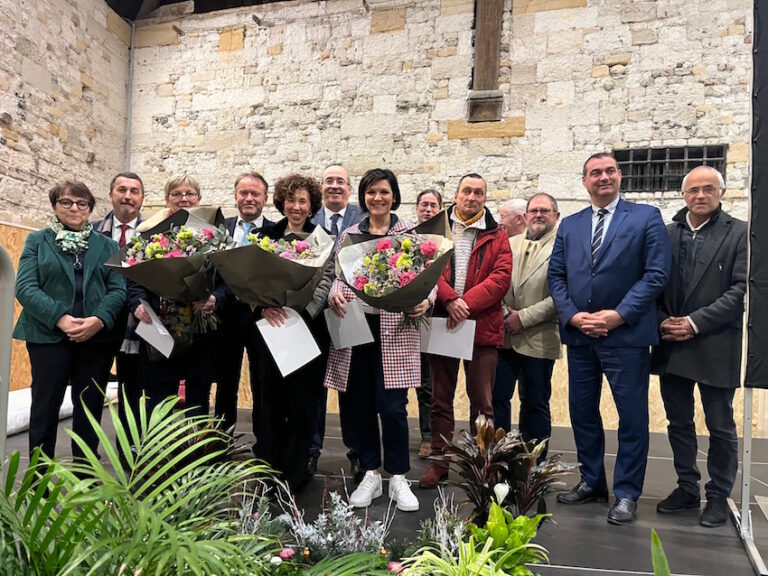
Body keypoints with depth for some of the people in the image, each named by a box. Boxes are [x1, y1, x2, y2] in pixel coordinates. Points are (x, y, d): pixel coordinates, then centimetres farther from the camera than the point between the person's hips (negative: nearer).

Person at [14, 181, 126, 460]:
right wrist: (60, 319, -17)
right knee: (45, 408, 4)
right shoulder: (37, 241, 8)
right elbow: (25, 287, -4)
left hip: (97, 337, 1)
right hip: (49, 335, -1)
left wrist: (99, 320, -16)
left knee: (90, 408, 7)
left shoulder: (108, 245, 12)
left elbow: (118, 289, 2)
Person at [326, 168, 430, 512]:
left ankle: (398, 478, 17)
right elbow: (338, 275, 11)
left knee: (392, 406, -3)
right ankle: (371, 474, 26)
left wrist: (425, 302, -17)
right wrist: (334, 295, -11)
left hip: (395, 330, -3)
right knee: (357, 404, 8)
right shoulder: (349, 234, 12)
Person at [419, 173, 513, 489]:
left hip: (482, 327, -1)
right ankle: (439, 460, 23)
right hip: (442, 322, 1)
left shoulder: (497, 236, 7)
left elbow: (501, 277, -5)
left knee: (481, 401, 6)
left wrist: (466, 303, -16)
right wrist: (449, 300, -19)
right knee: (440, 399, 10)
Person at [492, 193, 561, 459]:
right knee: (497, 398, 7)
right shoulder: (510, 243, 13)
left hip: (538, 340, -4)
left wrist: (524, 318, -14)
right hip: (503, 335, 4)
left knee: (535, 404, 9)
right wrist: (504, 313, -6)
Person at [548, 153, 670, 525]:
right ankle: (592, 482, 29)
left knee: (632, 416, 3)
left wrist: (618, 315, -15)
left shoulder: (646, 217, 1)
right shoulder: (569, 225, 13)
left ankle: (626, 494, 19)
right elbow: (556, 275, 8)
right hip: (579, 335, 4)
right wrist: (573, 315, -7)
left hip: (626, 334, -4)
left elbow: (656, 274, -7)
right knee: (582, 411, 12)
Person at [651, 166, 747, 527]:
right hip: (671, 345, 4)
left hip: (715, 347, -3)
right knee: (679, 423, 13)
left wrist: (695, 322, -14)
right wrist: (663, 322, -6)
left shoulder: (739, 233, -1)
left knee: (720, 427, 8)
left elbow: (741, 290, -9)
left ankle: (718, 496, 24)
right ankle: (687, 487, 29)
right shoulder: (666, 234, 8)